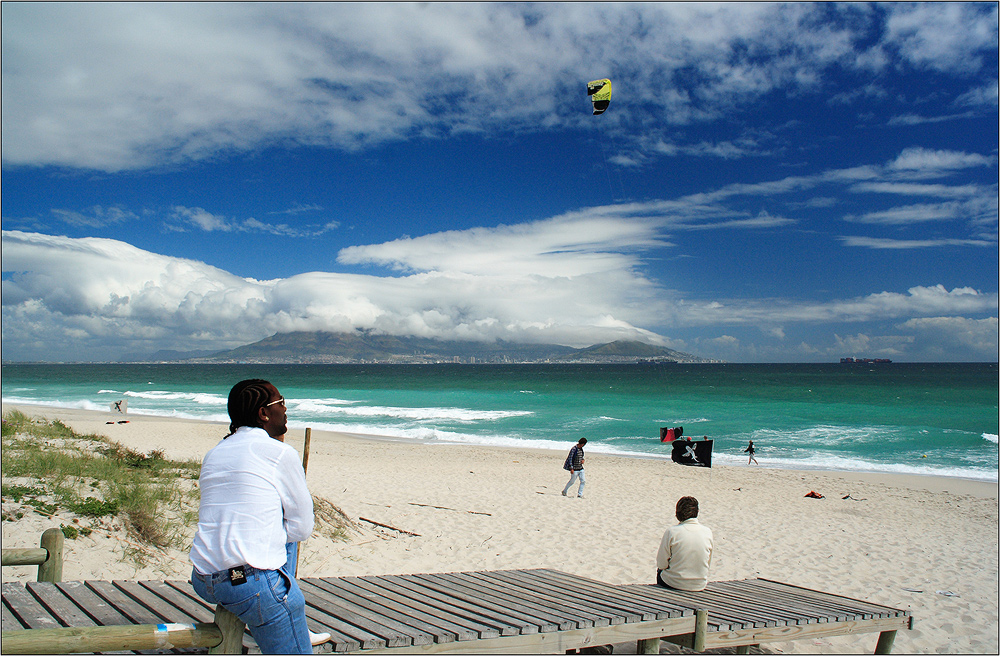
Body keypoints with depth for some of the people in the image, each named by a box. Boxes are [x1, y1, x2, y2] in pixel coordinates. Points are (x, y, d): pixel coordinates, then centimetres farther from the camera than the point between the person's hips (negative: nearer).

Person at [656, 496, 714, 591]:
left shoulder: (671, 532, -16)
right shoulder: (707, 532, -6)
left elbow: (661, 564, -10)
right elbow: (708, 564, 3)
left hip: (674, 584, -4)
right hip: (700, 586, 4)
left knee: (660, 571, 29)